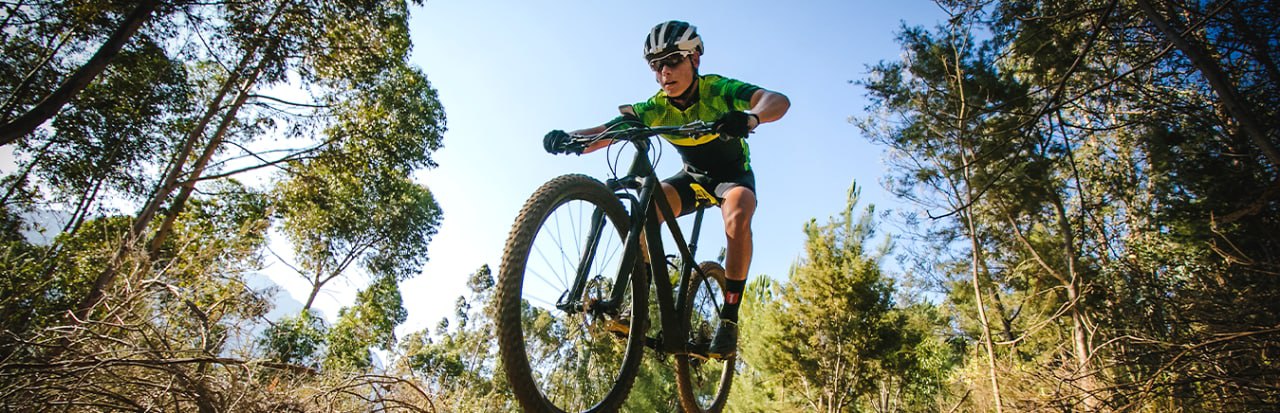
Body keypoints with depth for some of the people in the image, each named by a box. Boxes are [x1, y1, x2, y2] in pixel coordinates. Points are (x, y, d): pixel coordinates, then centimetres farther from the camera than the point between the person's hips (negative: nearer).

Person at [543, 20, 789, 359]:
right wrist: (571, 138, -52)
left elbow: (778, 100, -40)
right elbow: (612, 128, -31)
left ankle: (729, 318, -28)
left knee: (738, 216, -36)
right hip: (693, 175, 3)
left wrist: (750, 118, -63)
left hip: (733, 174, -3)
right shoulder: (657, 107, -16)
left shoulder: (717, 89, -25)